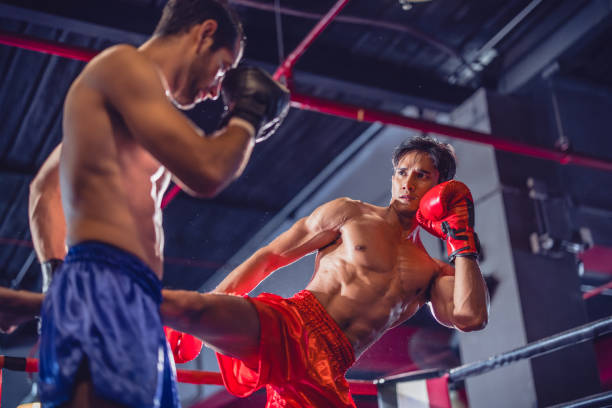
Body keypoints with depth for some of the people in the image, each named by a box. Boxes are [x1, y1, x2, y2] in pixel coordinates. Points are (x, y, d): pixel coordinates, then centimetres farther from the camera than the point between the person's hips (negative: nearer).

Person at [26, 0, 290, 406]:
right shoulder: (125, 64, -1)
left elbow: (44, 188, 36)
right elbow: (205, 172, -13)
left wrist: (57, 272, 27)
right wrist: (248, 117, 6)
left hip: (137, 310, 10)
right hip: (104, 292, -10)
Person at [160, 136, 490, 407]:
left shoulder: (433, 273, 23)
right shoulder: (350, 214, 14)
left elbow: (471, 318, 3)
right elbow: (268, 257, 13)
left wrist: (462, 241, 7)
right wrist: (197, 317, 5)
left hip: (327, 376, 3)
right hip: (290, 326, -3)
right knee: (200, 311, -35)